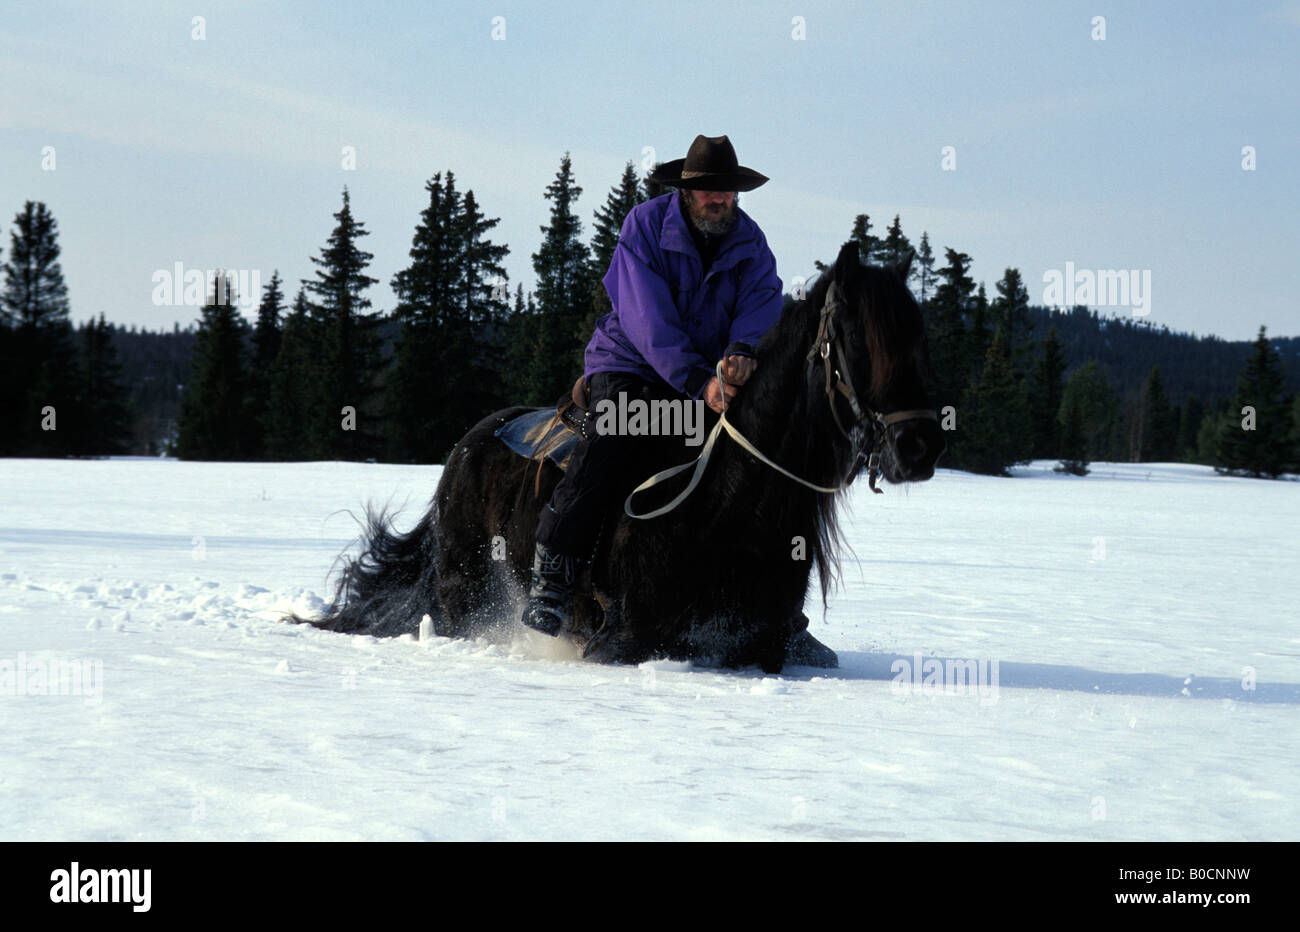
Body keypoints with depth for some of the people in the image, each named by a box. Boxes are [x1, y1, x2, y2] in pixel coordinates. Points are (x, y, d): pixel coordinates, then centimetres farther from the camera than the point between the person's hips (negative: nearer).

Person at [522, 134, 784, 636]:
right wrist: (699, 381, -33)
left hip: (713, 373, 5)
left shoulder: (750, 242, 2)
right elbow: (648, 319, -21)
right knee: (609, 444, -31)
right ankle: (551, 573, -31)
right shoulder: (646, 224, -11)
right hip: (631, 366, -4)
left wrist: (744, 351, -37)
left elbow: (762, 303, -13)